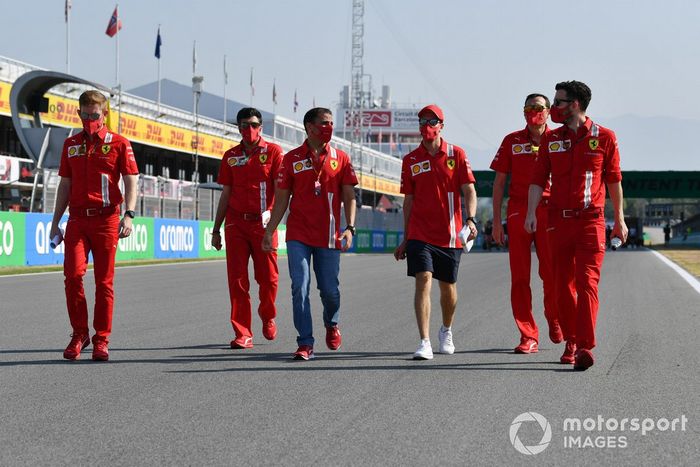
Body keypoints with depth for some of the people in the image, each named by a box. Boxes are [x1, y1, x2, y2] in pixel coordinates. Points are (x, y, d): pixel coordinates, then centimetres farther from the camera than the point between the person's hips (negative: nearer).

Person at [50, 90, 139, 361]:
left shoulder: (118, 143, 4)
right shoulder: (71, 144, 15)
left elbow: (131, 182, 0)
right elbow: (65, 185, 18)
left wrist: (129, 215, -14)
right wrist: (55, 222, 14)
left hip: (106, 219, -3)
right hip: (77, 219, 3)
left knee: (104, 281, 0)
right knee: (73, 273, -10)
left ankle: (101, 340, 7)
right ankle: (79, 333, 4)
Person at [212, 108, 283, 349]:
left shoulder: (273, 152, 2)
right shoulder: (230, 156, 11)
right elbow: (225, 194, 15)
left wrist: (273, 218, -19)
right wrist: (216, 230, 12)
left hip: (263, 223, -2)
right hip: (235, 222, 2)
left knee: (268, 277, 2)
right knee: (237, 279, -3)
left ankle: (268, 317, 30)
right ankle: (242, 334, 0)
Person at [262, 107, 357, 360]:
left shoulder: (340, 158, 6)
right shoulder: (291, 159, 4)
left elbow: (349, 197, 5)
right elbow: (281, 200, 8)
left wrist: (350, 228, -8)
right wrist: (269, 231, 2)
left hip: (329, 236, 1)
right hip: (298, 236, -1)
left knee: (330, 290, 5)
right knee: (300, 287, -9)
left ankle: (331, 325, 36)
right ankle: (305, 344, -5)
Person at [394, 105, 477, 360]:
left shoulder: (456, 154, 1)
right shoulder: (410, 160, 5)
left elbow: (469, 190, -2)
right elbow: (408, 201, 11)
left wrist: (470, 219, -19)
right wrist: (405, 239, 11)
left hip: (450, 234, 0)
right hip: (420, 233, 0)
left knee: (448, 287, 12)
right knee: (423, 281, -16)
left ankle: (446, 331, 39)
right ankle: (424, 343, -18)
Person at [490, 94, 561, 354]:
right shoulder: (512, 141, 7)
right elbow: (499, 181, 9)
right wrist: (497, 220, 3)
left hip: (549, 212, -1)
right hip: (518, 212, 1)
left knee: (551, 273, -2)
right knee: (519, 277, -1)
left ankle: (554, 320, 26)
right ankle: (528, 337, 5)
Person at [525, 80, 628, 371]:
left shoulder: (604, 137, 1)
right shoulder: (551, 139, 9)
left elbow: (614, 180, 7)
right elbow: (538, 179, 6)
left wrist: (619, 219, 9)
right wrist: (531, 213, -7)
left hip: (591, 219, -3)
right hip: (559, 220, 3)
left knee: (587, 283, -12)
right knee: (563, 284, 7)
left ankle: (585, 347, -17)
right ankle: (571, 341, 19)